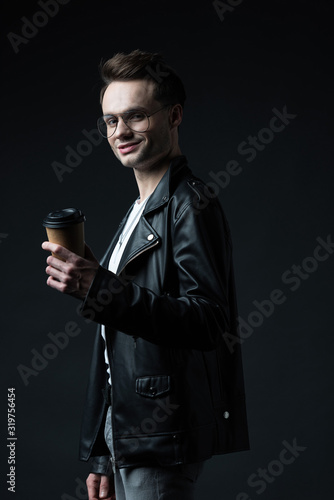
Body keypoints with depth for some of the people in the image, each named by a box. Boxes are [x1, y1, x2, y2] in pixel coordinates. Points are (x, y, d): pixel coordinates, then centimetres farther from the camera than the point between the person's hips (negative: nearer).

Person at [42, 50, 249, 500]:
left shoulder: (191, 204, -10)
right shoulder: (140, 212, 18)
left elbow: (207, 322, -23)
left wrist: (100, 289, -31)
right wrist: (104, 457, 18)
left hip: (164, 442, -9)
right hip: (128, 439, 9)